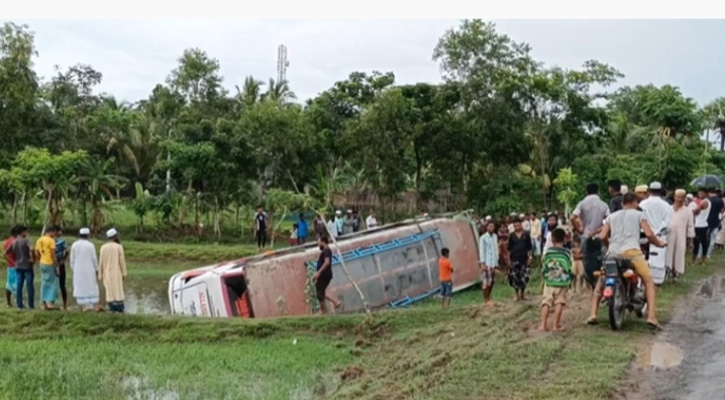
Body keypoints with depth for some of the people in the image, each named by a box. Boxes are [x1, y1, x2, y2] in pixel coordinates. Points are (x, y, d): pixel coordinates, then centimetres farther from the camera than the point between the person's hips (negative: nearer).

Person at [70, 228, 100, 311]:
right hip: (89, 270, -1)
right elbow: (94, 258, -4)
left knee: (79, 287, 6)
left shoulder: (74, 245, -3)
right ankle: (96, 306, 7)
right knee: (92, 287, 6)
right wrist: (96, 269, 8)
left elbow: (72, 259, 1)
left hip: (78, 270, 1)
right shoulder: (90, 245, -8)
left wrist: (73, 269, 12)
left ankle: (83, 306, 2)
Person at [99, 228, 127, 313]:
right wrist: (124, 274, -3)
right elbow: (122, 261, -9)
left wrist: (100, 275, 6)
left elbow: (101, 262, 0)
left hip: (107, 273, 3)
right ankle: (120, 309, -2)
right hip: (116, 273, -3)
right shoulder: (119, 246, -8)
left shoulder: (103, 247, 0)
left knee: (109, 291, 6)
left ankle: (112, 309, 3)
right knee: (118, 290, 1)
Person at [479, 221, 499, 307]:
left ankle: (488, 298, 23)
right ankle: (486, 300, 4)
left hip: (493, 262, 7)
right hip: (486, 262, -7)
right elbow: (481, 251, -12)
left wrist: (496, 261, 12)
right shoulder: (483, 238, -11)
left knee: (492, 281, 11)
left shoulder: (495, 236, 9)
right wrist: (482, 263, -15)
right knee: (486, 281, -4)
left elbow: (496, 249, 14)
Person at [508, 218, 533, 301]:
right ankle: (517, 295, 7)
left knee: (524, 276, 4)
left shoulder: (526, 234, 1)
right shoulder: (511, 236, 2)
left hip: (524, 258, 1)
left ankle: (523, 294, 20)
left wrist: (530, 257, -2)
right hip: (515, 258, 0)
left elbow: (529, 247, 4)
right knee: (515, 277, -4)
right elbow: (509, 248, 6)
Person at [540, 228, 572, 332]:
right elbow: (569, 269, 3)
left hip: (549, 281, 1)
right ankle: (556, 325, 2)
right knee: (559, 303, 4)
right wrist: (569, 282, 14)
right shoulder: (567, 253, 0)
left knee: (546, 302, 6)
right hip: (562, 282, -1)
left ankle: (543, 324, 1)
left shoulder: (548, 251, -1)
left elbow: (544, 268, 2)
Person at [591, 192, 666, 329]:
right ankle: (651, 316, -11)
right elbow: (648, 234, 3)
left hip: (614, 253, 3)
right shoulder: (639, 214, 16)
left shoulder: (612, 216, 25)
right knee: (649, 282, 5)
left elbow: (602, 236, 14)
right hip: (632, 251, -3)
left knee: (601, 283, 18)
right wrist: (659, 243, 21)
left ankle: (593, 314, 6)